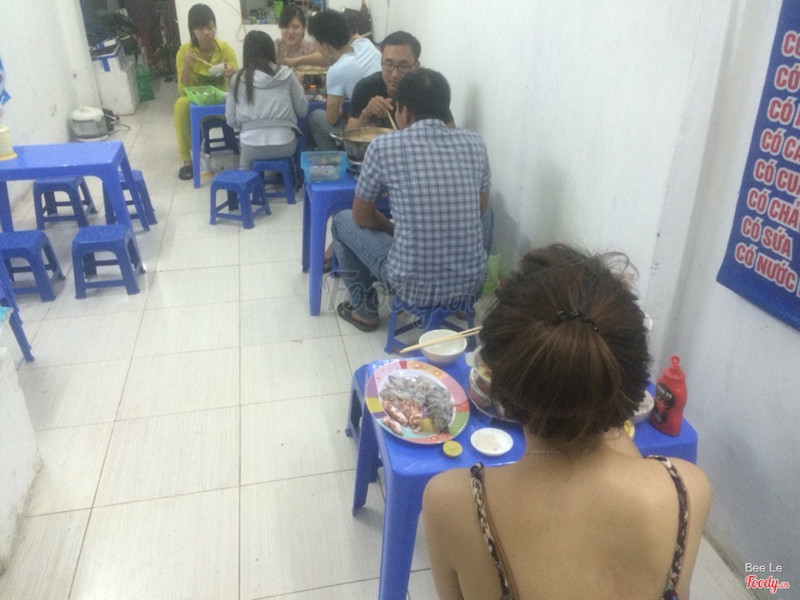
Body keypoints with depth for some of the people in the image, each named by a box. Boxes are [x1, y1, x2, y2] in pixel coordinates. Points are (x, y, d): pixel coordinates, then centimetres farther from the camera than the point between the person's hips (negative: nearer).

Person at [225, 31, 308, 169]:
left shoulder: (237, 79, 1)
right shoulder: (286, 74, 1)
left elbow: (231, 120, 5)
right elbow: (302, 111, 8)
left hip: (252, 146, 0)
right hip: (284, 144, 0)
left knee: (245, 177, 31)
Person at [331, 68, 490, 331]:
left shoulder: (384, 146, -11)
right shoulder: (474, 142, 0)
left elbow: (362, 217, 1)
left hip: (414, 287, -4)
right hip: (471, 282, 5)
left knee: (343, 221, 20)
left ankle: (364, 309, 31)